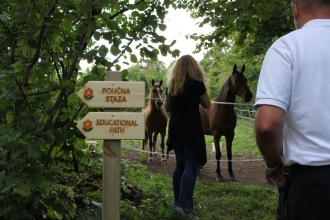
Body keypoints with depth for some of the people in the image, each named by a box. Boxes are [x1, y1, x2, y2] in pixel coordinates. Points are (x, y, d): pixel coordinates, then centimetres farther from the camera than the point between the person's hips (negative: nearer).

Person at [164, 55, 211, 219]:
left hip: (175, 128, 6)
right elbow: (207, 105, 0)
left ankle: (178, 202, 19)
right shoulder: (197, 83, -8)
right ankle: (185, 205, -12)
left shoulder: (171, 85, 8)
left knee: (180, 164, 14)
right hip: (191, 128, -6)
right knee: (190, 165, -5)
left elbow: (167, 107, 16)